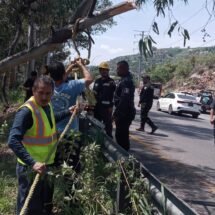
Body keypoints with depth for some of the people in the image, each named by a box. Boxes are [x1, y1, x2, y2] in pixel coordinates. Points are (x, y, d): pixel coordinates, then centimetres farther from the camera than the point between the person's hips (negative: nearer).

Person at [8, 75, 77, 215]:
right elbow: (13, 141, -33)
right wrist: (32, 163, -40)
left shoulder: (47, 106, 1)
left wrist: (67, 113, 18)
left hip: (47, 164, 8)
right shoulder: (26, 111, -26)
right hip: (30, 168, -8)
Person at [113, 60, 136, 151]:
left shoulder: (126, 81, -18)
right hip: (124, 112, 10)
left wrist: (117, 113, -21)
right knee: (122, 135, 17)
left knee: (121, 135, -5)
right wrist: (117, 112, 22)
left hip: (124, 113, -10)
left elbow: (124, 99, -26)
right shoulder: (124, 80, 15)